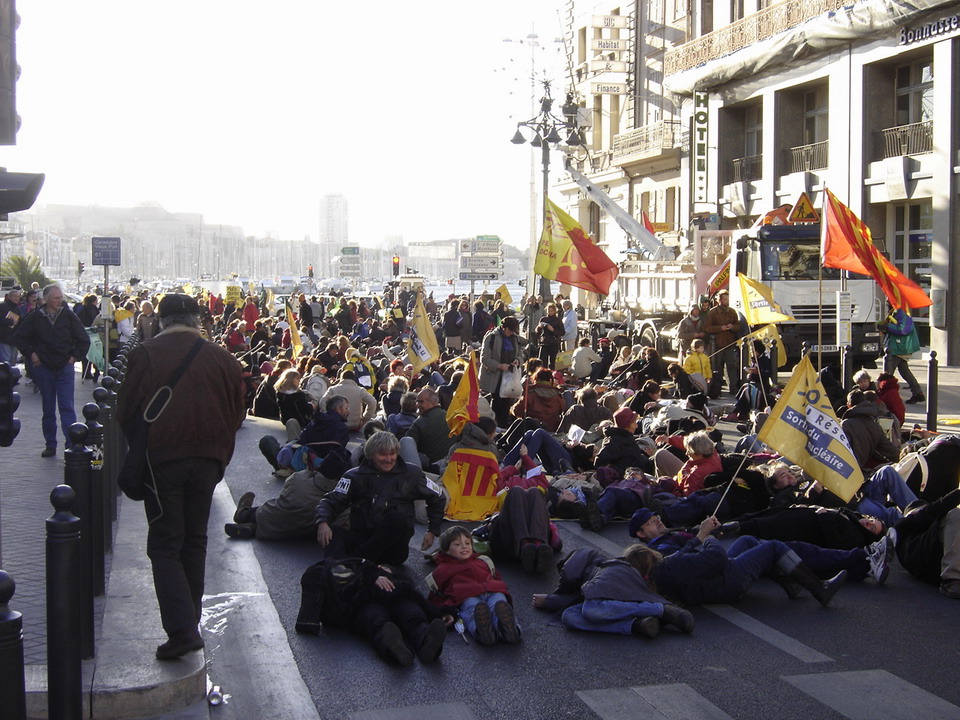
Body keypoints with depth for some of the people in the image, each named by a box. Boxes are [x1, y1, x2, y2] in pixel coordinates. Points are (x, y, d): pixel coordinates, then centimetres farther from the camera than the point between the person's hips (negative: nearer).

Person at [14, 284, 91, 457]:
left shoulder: (69, 316, -1)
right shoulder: (35, 318, -1)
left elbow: (84, 339, 7)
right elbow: (19, 337, 10)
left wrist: (75, 356, 0)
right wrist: (30, 354, 1)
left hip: (65, 367, -1)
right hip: (43, 367, 1)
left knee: (67, 406, -8)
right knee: (48, 408, 8)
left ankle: (72, 443, -11)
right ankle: (50, 445, 16)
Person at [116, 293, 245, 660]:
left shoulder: (145, 355, -7)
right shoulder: (221, 358, 2)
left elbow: (126, 411, -3)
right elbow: (237, 413, 8)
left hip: (162, 458, -3)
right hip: (208, 459, 4)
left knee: (164, 544, 2)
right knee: (195, 540, 18)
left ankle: (182, 630, -10)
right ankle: (189, 620, 28)